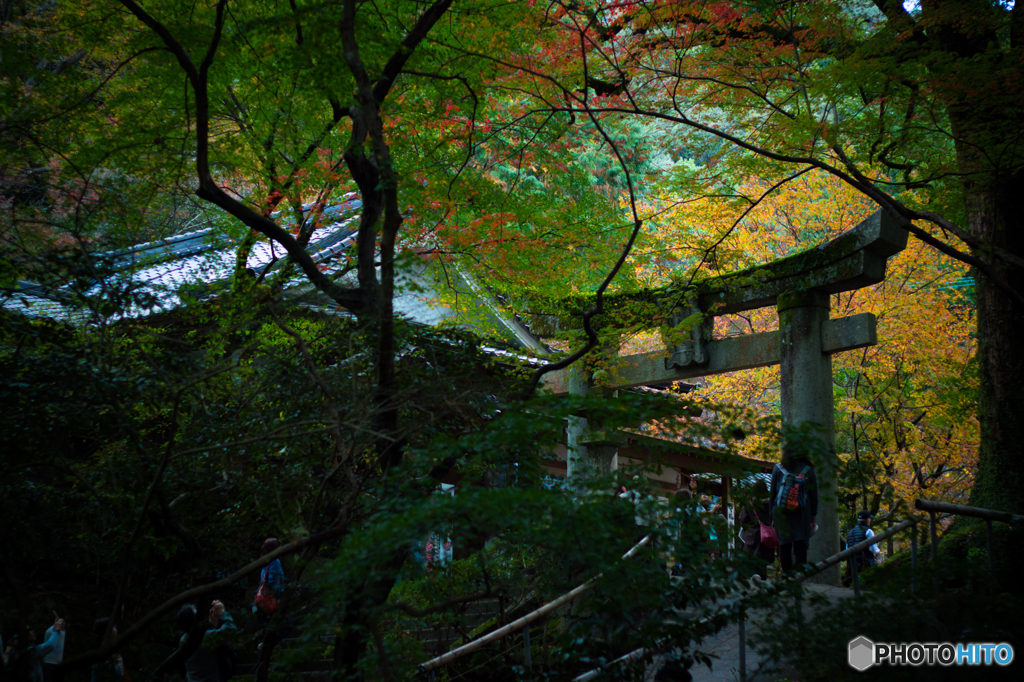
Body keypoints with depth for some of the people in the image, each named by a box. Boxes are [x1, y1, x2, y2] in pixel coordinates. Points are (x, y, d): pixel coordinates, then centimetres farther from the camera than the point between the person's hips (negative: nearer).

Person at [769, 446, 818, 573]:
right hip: (802, 515, 0)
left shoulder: (778, 469, 1)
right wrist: (813, 518, 11)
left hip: (781, 514, 0)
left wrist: (772, 516, 10)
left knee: (784, 547, 4)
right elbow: (814, 497, 5)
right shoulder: (808, 470, 2)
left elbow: (772, 494, 4)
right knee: (800, 548, 1)